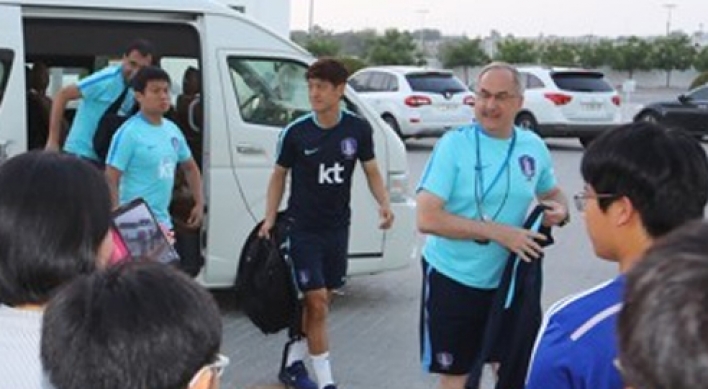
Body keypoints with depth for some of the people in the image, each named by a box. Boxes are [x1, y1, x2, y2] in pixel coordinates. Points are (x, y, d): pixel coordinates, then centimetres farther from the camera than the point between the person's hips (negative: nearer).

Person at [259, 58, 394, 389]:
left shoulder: (357, 129, -5)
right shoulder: (296, 133, -10)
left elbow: (371, 170, 6)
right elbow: (279, 175, 2)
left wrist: (383, 203, -11)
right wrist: (269, 219, -5)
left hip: (337, 228, 3)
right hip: (303, 229, -3)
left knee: (319, 302, 12)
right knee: (317, 304, -6)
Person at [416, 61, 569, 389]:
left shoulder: (533, 147, -1)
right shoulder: (454, 144, -15)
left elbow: (551, 192, 18)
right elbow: (427, 218, -21)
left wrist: (560, 209, -7)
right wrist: (497, 232, -25)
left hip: (507, 279, 4)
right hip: (452, 278, -4)